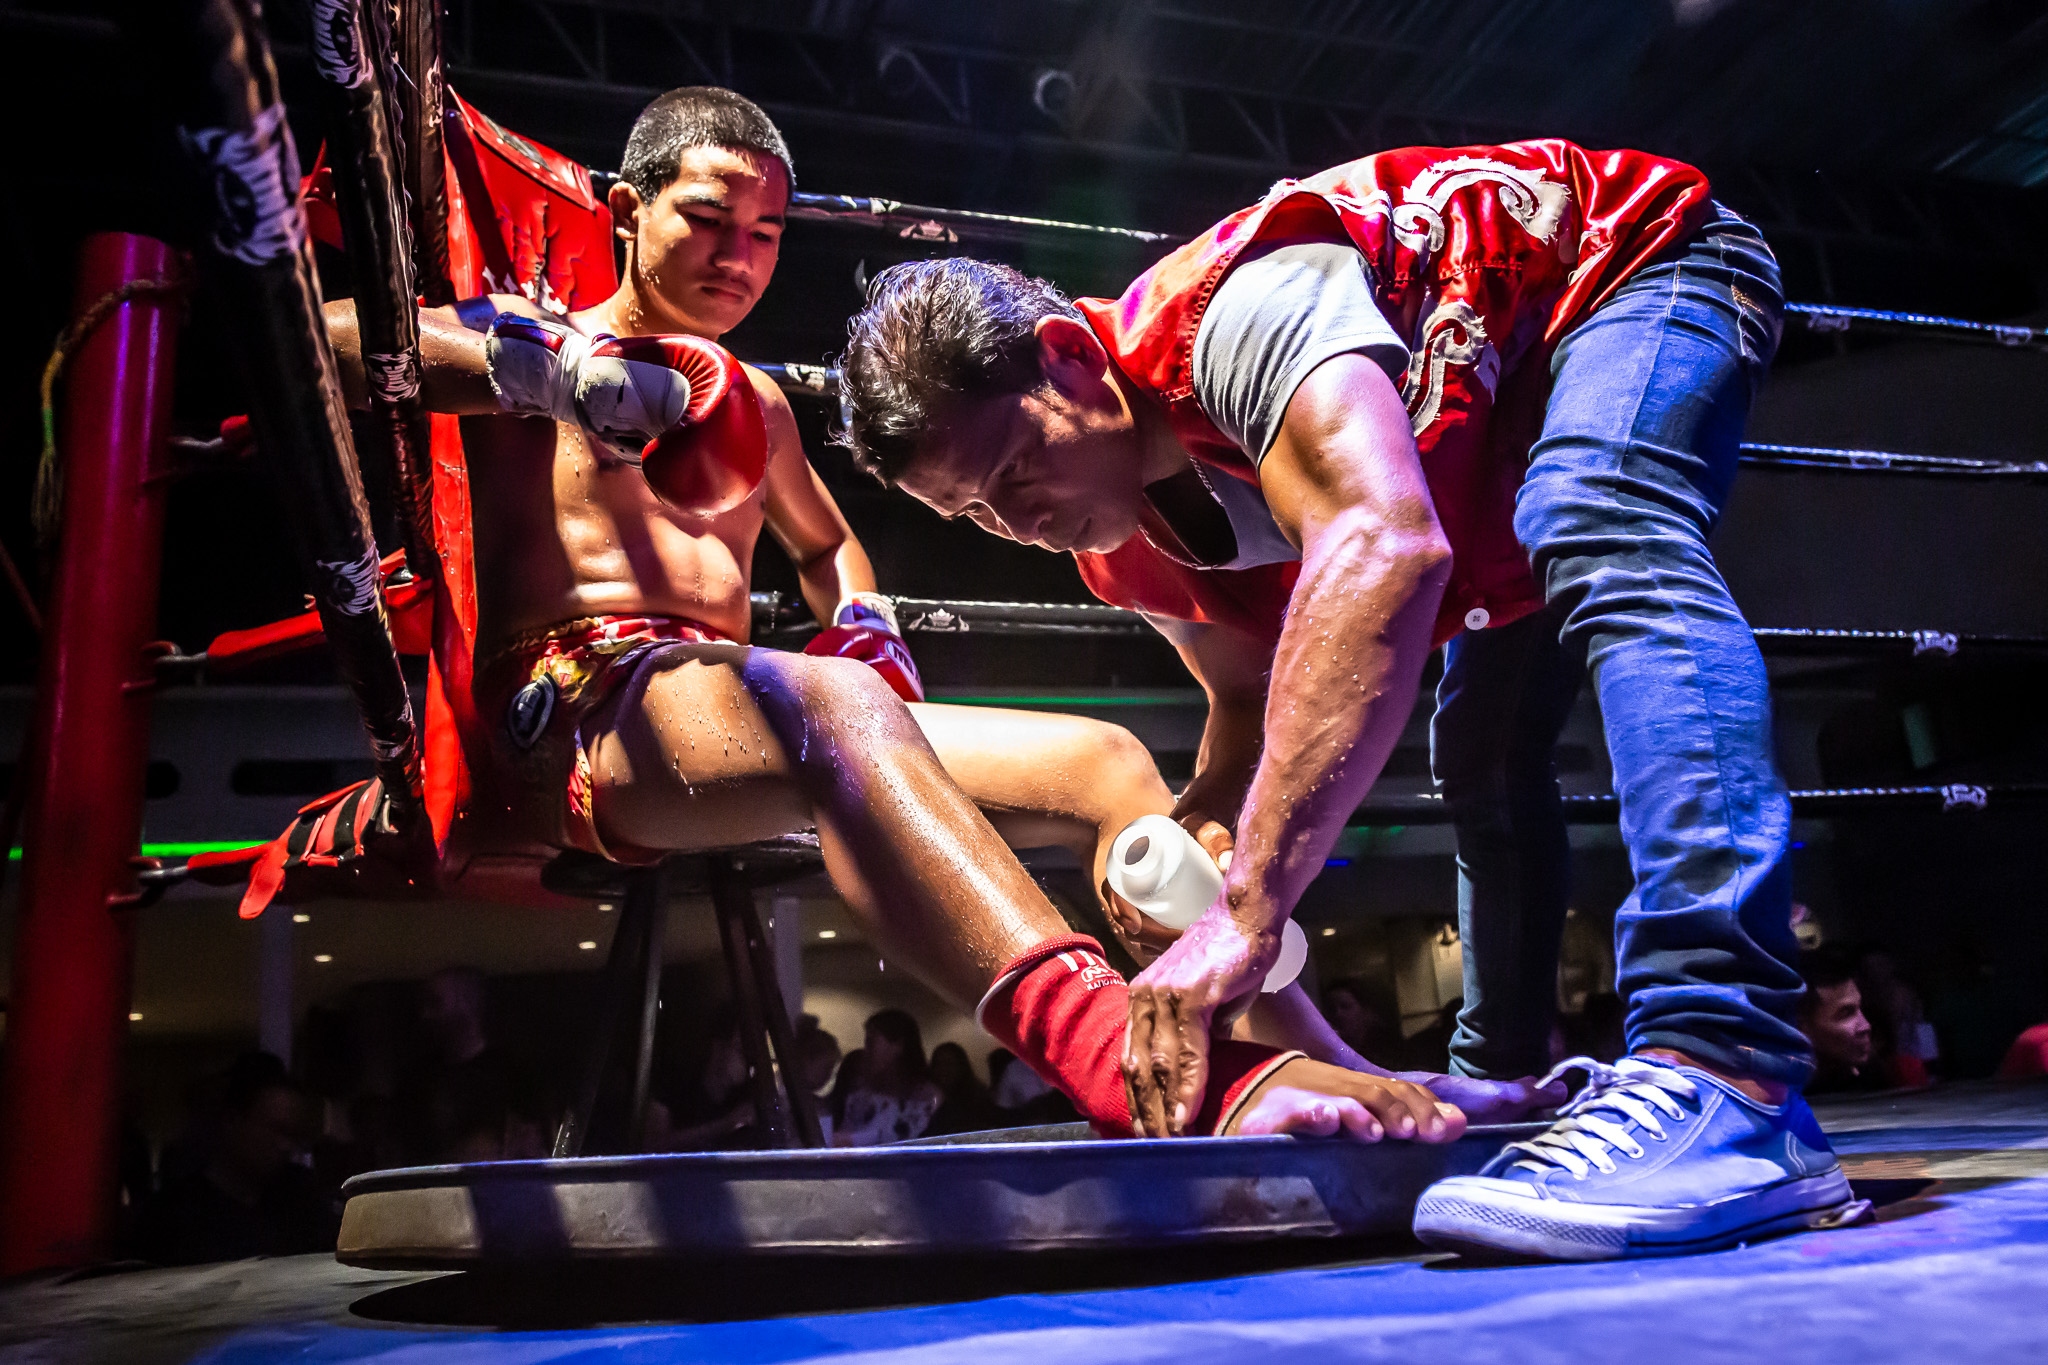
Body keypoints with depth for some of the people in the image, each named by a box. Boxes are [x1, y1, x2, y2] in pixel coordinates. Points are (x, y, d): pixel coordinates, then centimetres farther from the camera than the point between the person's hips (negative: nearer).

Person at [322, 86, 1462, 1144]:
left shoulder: (756, 405, 31)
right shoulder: (533, 342, 13)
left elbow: (825, 542, 45)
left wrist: (867, 624, 23)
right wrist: (546, 368, -14)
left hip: (746, 722, 7)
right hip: (569, 708, -6)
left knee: (1101, 761, -12)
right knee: (832, 705, -41)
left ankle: (1267, 1057, -29)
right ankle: (1123, 1062, -59)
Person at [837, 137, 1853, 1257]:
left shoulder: (1235, 315, -38)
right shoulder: (1123, 542, -10)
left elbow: (1387, 546, -54)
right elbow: (1251, 701, 2)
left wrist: (1247, 911, -56)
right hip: (1511, 423, 8)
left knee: (1601, 540, -38)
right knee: (1482, 750, 8)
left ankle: (1727, 1078, -48)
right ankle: (1499, 1080, 24)